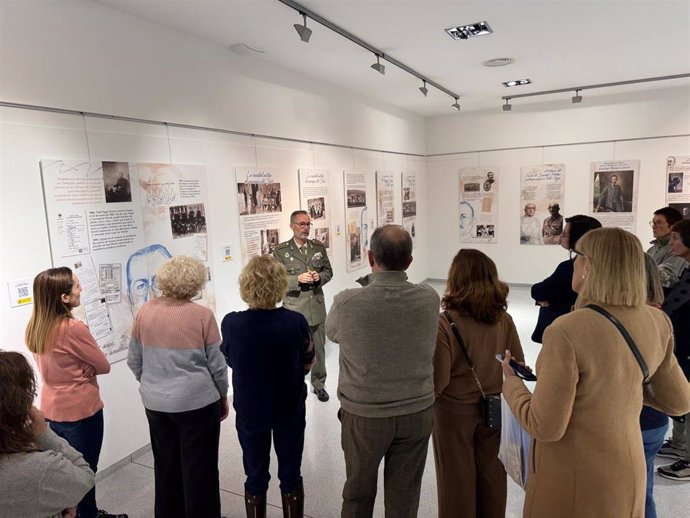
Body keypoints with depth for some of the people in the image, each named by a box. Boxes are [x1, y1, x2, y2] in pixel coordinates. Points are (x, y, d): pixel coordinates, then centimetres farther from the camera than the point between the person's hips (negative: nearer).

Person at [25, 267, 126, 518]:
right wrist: (88, 366, -2)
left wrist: (82, 366, -2)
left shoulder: (34, 328, -2)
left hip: (51, 409, 7)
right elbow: (104, 365, -15)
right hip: (80, 410, -7)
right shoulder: (74, 328, -25)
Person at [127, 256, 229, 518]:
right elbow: (216, 365, -9)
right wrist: (223, 396, 6)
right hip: (196, 401, -5)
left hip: (155, 403, 5)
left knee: (165, 465, 22)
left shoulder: (144, 312, -3)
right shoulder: (202, 315, -16)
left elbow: (134, 361, 5)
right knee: (199, 468, 11)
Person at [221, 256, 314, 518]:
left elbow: (229, 361, 1)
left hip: (249, 411, 1)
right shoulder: (296, 322, -22)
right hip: (289, 409, 0)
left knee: (256, 477, 20)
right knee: (290, 475, 19)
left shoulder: (231, 323, -19)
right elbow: (307, 363, -4)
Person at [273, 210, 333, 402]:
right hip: (294, 309, -3)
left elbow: (328, 271, 10)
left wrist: (319, 277, -11)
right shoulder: (280, 251, -5)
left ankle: (318, 384, 31)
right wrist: (298, 279, -21)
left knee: (319, 348, 14)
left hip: (317, 307, 4)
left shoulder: (319, 247, 6)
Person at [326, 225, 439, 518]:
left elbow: (331, 333, -1)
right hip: (418, 413, 2)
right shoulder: (429, 299, -13)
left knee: (359, 493, 22)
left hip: (364, 415, -2)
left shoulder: (348, 302, -22)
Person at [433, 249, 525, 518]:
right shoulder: (503, 320, -11)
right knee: (491, 473, 23)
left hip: (455, 412, -4)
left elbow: (438, 382, -22)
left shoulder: (445, 324, -25)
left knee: (457, 477, 16)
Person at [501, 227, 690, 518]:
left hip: (573, 484, -5)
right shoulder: (657, 323, -8)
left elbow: (545, 428, -23)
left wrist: (511, 382, -8)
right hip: (628, 475, 6)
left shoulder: (567, 331, -28)